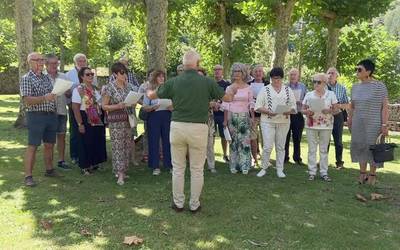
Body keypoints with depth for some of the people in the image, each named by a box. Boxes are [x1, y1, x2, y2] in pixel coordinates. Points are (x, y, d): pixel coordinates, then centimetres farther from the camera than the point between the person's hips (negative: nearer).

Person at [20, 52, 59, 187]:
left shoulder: (47, 77, 14)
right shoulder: (26, 79, -6)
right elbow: (27, 100, -15)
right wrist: (44, 98, -25)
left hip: (51, 115, 7)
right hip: (36, 116, -6)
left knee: (49, 144, 13)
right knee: (33, 146, -5)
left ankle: (49, 170, 26)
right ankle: (28, 176, -1)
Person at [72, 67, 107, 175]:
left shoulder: (95, 89, 12)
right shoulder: (78, 89, -9)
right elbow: (75, 108, -15)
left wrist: (104, 119, 14)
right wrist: (80, 124, -19)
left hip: (98, 120, 7)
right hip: (86, 120, -7)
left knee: (98, 142, 12)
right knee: (86, 143, 1)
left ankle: (94, 164, 27)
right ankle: (85, 167, 14)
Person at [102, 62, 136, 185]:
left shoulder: (129, 86, 9)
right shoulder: (109, 87, -7)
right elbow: (104, 106, -6)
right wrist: (118, 106, -19)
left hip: (129, 119, 6)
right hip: (116, 121, -6)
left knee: (128, 146, 9)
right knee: (118, 146, -6)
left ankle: (123, 171, 23)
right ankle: (120, 174, -3)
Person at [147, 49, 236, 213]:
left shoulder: (173, 82, -1)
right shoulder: (207, 82, -5)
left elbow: (152, 96, 13)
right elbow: (227, 98, 7)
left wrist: (148, 91, 38)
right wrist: (232, 91, 31)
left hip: (177, 127, 2)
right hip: (198, 128, -1)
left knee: (178, 168, 14)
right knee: (197, 170, 11)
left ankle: (178, 203, 24)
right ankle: (194, 205, 21)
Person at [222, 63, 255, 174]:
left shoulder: (248, 88, 5)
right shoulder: (229, 88, 5)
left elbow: (251, 104, 6)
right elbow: (226, 105, 4)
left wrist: (252, 117, -1)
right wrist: (225, 119, 1)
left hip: (244, 116, 0)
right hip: (232, 116, 0)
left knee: (245, 140, -3)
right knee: (233, 141, 3)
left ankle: (245, 166, 5)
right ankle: (233, 165, 11)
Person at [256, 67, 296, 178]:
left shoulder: (288, 90, 11)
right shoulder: (265, 89, 3)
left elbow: (293, 106, 9)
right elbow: (258, 106, -2)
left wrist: (288, 111, -12)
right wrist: (268, 112, -17)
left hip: (283, 122, 3)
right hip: (268, 121, -2)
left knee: (280, 146, 8)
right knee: (267, 147, -6)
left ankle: (279, 169, 18)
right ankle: (264, 168, 10)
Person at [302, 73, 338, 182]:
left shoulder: (331, 94, 2)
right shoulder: (309, 95, 5)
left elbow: (336, 109, 2)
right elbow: (303, 110, 6)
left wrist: (329, 111, -19)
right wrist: (307, 112, -16)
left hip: (326, 126, -1)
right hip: (311, 125, 1)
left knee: (324, 149, 6)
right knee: (312, 149, 4)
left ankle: (324, 172, 14)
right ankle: (312, 172, 11)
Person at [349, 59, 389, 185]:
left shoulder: (379, 86, -8)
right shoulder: (355, 87, 8)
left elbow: (385, 106, -10)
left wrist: (384, 124, -15)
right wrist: (350, 119, 12)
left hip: (374, 123, -5)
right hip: (358, 124, 5)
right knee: (359, 146, 8)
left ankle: (372, 174, 18)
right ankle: (363, 173, 21)